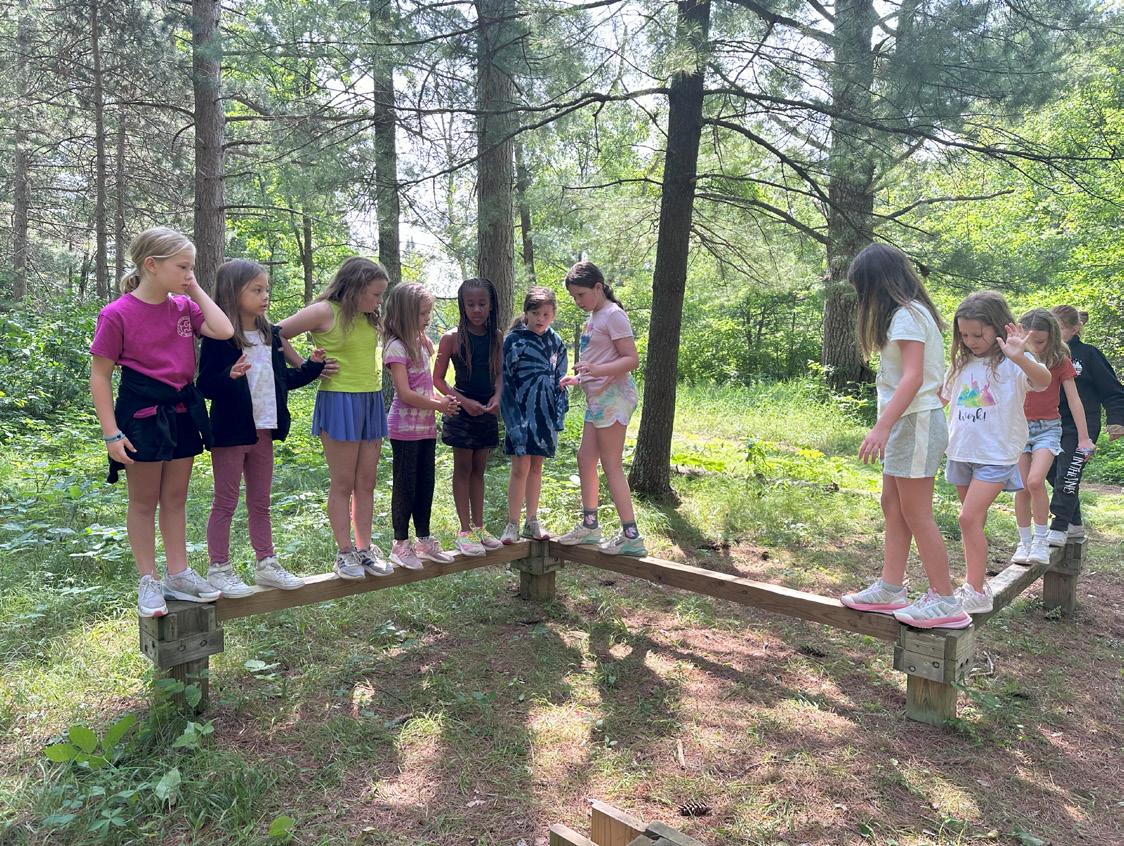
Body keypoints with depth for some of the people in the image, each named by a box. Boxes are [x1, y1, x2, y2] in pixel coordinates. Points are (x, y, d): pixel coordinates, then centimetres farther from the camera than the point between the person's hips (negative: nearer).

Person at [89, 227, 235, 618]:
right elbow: (100, 376, -11)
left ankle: (179, 574, 24)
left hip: (183, 411, 5)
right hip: (142, 413, -5)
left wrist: (196, 291, -7)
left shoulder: (184, 306, 2)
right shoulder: (117, 314, -14)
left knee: (175, 498, 14)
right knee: (144, 501, 7)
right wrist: (111, 434, -14)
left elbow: (224, 331, -14)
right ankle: (148, 582, 19)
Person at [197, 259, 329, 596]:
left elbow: (283, 379, 17)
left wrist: (312, 366, 8)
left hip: (263, 431, 7)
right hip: (230, 431, -6)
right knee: (225, 503, 4)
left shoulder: (271, 334, 8)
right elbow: (205, 385, -17)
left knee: (260, 503, 15)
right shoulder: (218, 337, -13)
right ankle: (219, 569, 15)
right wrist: (229, 377, -35)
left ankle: (265, 564, 25)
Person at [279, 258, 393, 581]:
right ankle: (344, 553, 9)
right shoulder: (324, 311, -8)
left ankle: (364, 549, 17)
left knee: (367, 482, 9)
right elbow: (276, 334, -8)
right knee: (343, 484, 0)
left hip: (371, 402, 7)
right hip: (339, 402, -7)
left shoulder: (369, 318, 13)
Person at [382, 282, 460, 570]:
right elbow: (405, 393, -19)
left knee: (425, 485, 12)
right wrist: (439, 405, -11)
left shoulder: (422, 344, 13)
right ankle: (401, 545, 12)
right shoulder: (396, 347, -13)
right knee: (406, 487, 1)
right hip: (406, 429, -8)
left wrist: (443, 401, 1)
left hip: (426, 427, 8)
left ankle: (424, 541, 23)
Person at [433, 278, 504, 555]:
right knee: (462, 469, 3)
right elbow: (438, 379, -7)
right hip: (461, 409, -4)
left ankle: (478, 527, 20)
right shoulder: (452, 337, -9)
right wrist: (464, 401, -17)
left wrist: (496, 397, -8)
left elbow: (498, 374, 11)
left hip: (487, 410, 4)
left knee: (479, 469, 11)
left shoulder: (496, 337, 4)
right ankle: (465, 531, 8)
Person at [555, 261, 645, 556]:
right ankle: (589, 525, 25)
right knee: (585, 457, 13)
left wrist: (598, 370, -32)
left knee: (611, 465, -7)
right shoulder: (594, 317, 17)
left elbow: (632, 360, -18)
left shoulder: (613, 315, -11)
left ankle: (631, 537, -2)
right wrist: (579, 377, 13)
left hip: (613, 396, -10)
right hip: (597, 397, 10)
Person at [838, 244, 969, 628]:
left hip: (915, 421, -10)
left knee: (915, 514, -4)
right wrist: (886, 427, 10)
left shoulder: (906, 315, -14)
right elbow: (909, 375, 13)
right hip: (908, 423, 10)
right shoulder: (912, 312, 15)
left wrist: (881, 427, -30)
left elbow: (913, 377, -24)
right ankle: (890, 589, 19)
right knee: (893, 507, 12)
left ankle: (945, 602, 5)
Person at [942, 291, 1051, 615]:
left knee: (970, 518, -14)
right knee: (974, 521, 13)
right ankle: (975, 583, 23)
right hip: (962, 452, 6)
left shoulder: (1011, 364, -12)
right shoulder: (962, 363, 8)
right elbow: (945, 397, 23)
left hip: (996, 455, -6)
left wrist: (1021, 358, -52)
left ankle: (977, 593, -6)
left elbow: (1043, 382, -34)